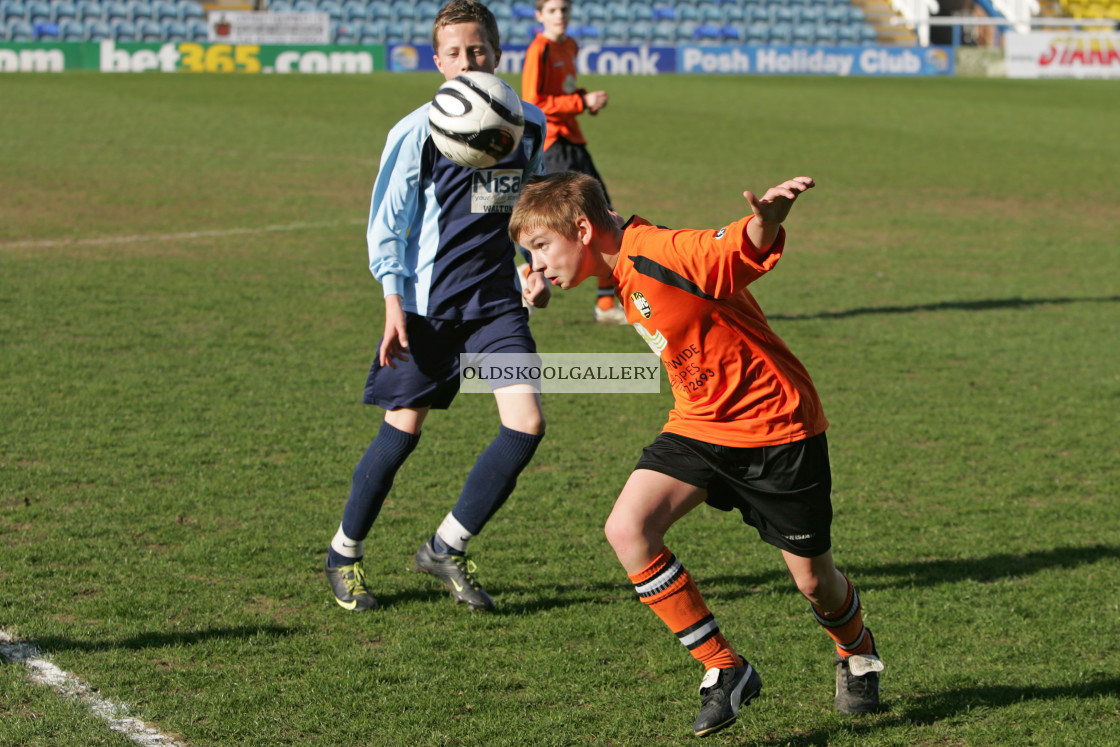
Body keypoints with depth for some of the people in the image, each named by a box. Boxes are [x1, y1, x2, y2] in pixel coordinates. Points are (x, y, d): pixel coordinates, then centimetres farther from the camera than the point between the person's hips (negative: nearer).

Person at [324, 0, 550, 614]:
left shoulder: (529, 125, 4)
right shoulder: (417, 133, -8)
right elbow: (385, 223, -3)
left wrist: (535, 266, 5)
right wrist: (393, 301, -12)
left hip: (498, 299, 4)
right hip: (427, 304, -4)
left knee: (526, 423, -10)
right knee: (402, 430, 1)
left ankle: (446, 550, 5)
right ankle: (344, 554, 22)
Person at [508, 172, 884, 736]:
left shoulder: (664, 255, -25)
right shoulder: (624, 275, 2)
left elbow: (751, 246, -39)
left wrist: (768, 214, -60)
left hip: (775, 426, -7)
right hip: (699, 425, 7)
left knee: (812, 579, 6)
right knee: (627, 529, -17)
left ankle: (858, 659, 43)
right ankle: (724, 671, -5)